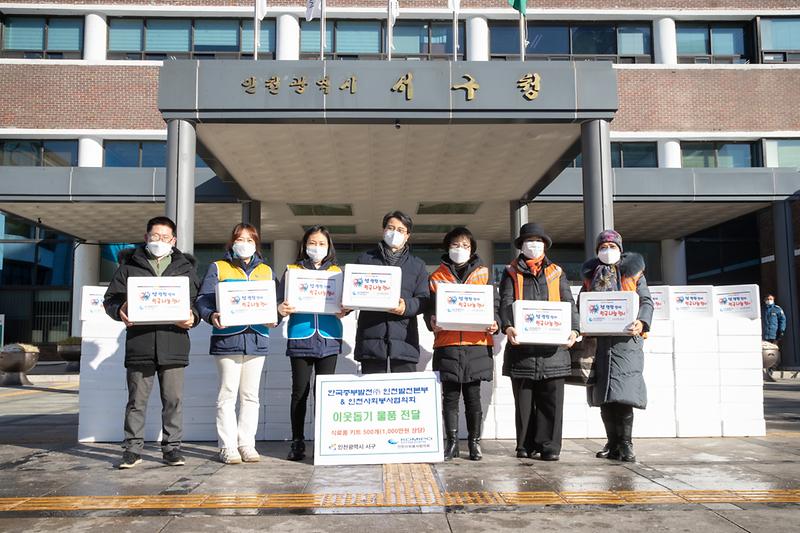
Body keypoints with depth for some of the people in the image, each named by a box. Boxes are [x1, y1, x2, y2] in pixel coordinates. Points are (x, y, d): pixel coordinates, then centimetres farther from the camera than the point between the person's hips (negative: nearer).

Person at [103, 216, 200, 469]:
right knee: (137, 400, 7)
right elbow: (110, 298, 10)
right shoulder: (129, 265, 11)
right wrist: (120, 311, -12)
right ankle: (133, 448, 18)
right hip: (139, 344, 0)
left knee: (173, 399, 5)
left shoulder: (185, 267, 13)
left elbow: (198, 300, 12)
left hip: (173, 345, 0)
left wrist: (192, 317, -8)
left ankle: (172, 447, 16)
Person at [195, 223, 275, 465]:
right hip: (227, 338, -3)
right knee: (227, 395, -2)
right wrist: (211, 316, -21)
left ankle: (247, 444, 15)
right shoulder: (218, 268, 8)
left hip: (257, 338, 3)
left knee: (250, 395, 8)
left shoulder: (265, 271, 17)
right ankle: (228, 446, 5)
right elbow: (203, 299, -1)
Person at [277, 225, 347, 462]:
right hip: (300, 338, -1)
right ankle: (297, 442, 12)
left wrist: (343, 311, -12)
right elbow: (281, 301, 6)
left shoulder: (337, 271, 13)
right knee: (300, 390, 2)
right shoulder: (292, 270, 10)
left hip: (329, 339, 1)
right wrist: (281, 308, -17)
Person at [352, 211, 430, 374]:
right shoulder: (365, 259, 17)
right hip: (371, 339, 0)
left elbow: (424, 299, 8)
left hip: (404, 340, 0)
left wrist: (407, 306, -13)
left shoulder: (417, 265, 17)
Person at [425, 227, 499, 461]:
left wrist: (494, 323, -9)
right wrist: (432, 321, -12)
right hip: (447, 344, 0)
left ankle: (474, 442, 15)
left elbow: (493, 304, 10)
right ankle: (451, 442, 13)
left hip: (476, 344, 0)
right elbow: (430, 308, 9)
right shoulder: (437, 276, 12)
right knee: (450, 396, 3)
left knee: (473, 395, 4)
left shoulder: (482, 273, 12)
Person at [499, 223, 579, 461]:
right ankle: (526, 445, 14)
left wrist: (573, 329, -9)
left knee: (551, 399, -1)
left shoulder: (557, 273, 17)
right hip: (521, 344, -1)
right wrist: (507, 326, -20)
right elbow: (506, 303, -1)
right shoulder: (511, 272, 12)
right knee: (524, 399, 5)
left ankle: (549, 446, 5)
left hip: (553, 346, 1)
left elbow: (569, 303, 9)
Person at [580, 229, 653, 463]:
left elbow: (646, 301, 4)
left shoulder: (633, 271, 10)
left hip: (625, 339, -3)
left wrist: (642, 323, -15)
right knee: (604, 394, 5)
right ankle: (613, 443, 15)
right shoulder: (590, 275, 18)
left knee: (623, 391, -12)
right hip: (599, 340, 3)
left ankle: (625, 444, -4)